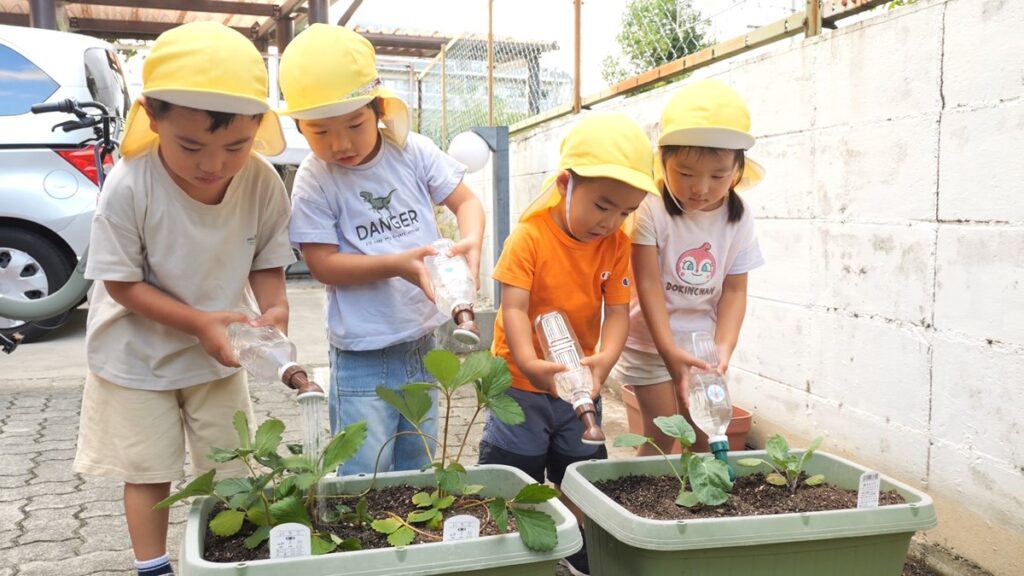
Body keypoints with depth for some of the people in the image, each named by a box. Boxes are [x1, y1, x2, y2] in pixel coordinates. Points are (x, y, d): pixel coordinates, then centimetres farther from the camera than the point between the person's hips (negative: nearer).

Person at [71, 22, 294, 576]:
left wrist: (273, 311, -27)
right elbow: (121, 283, -19)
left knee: (230, 470, 14)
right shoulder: (128, 186, -29)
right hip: (138, 356, -2)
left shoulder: (263, 185, -22)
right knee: (149, 471, 11)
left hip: (219, 355, 3)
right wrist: (200, 322, -28)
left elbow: (267, 263, -7)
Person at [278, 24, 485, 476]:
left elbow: (465, 201, 2)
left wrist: (471, 241, -20)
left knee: (417, 469, 19)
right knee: (363, 480, 1)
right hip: (362, 354, -4)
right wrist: (396, 264, -24)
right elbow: (322, 264, -12)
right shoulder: (314, 181, -11)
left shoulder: (413, 153, -3)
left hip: (423, 340, 4)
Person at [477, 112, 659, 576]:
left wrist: (606, 358, -30)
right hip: (522, 384, -4)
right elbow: (514, 309, -23)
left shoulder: (617, 245, -5)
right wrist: (529, 363, -40)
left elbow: (618, 310, -10)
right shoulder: (529, 236, -17)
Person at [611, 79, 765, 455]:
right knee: (662, 435, -2)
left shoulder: (738, 218, -6)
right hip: (653, 342, -4)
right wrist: (669, 350, -28)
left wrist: (724, 346, -19)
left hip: (703, 342, 4)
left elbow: (734, 290, -4)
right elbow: (649, 285, -21)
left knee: (708, 434, 10)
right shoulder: (651, 211, -19)